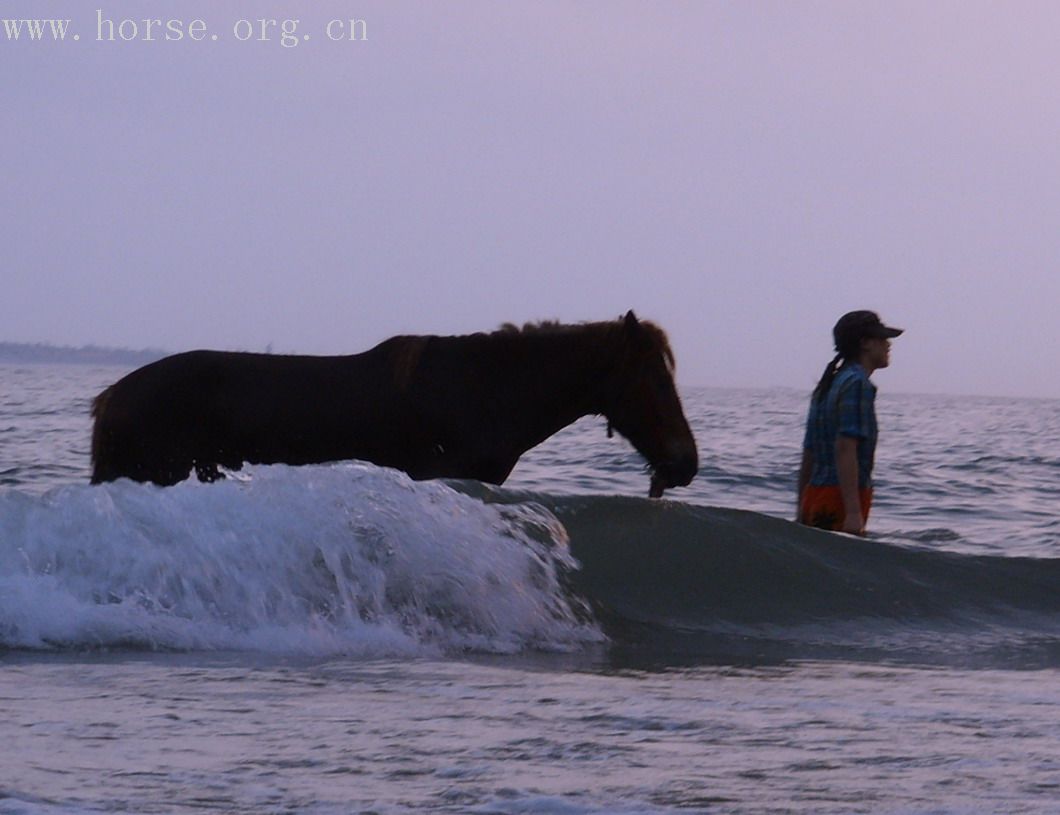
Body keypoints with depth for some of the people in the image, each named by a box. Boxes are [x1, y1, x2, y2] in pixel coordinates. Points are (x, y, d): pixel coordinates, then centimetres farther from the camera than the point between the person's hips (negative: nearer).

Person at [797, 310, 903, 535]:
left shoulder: (828, 386, 21)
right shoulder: (857, 384, -9)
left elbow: (808, 456, 22)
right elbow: (845, 449, -19)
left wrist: (802, 514, 25)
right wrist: (853, 513, -24)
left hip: (815, 497, 9)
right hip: (840, 500, -9)